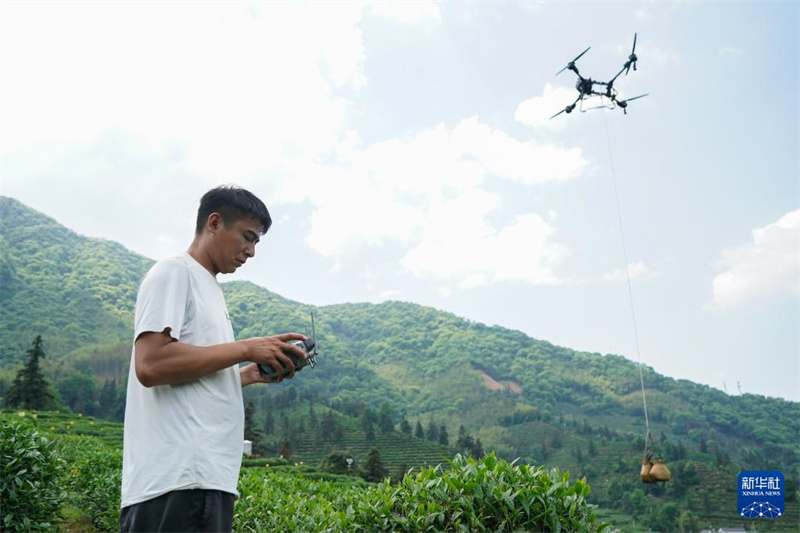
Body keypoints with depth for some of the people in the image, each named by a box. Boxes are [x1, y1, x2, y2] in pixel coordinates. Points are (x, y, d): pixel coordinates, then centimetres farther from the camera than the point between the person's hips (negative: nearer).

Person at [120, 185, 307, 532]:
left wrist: (253, 373, 10)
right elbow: (150, 365, -18)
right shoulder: (174, 273, -4)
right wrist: (246, 349, -12)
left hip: (203, 478, 9)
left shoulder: (207, 287, 22)